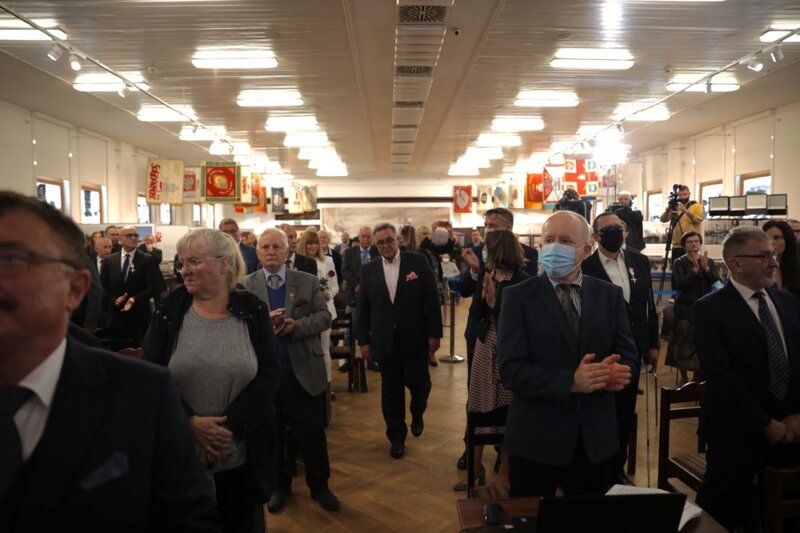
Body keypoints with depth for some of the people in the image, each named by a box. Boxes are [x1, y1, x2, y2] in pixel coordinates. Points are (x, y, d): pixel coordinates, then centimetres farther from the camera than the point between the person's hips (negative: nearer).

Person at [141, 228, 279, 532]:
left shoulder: (252, 312, -4)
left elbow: (268, 376, -7)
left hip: (241, 455, 0)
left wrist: (229, 428, -16)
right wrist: (191, 422, -16)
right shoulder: (169, 311, -3)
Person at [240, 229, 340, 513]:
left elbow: (324, 317, -4)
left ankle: (319, 485, 29)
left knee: (312, 432, 9)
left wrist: (296, 326, -20)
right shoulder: (245, 286, 1)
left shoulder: (308, 281, 1)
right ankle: (280, 485, 35)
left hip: (303, 371, 0)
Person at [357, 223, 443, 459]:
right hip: (385, 341, 2)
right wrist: (364, 340, 4)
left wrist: (434, 333, -6)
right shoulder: (368, 270, 3)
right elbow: (363, 308, 6)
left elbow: (432, 299, -4)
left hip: (415, 338, -2)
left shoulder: (418, 262, -4)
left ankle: (417, 414, 35)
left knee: (419, 382, 1)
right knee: (391, 391, 8)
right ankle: (396, 437, 25)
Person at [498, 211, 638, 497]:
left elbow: (629, 356, 2)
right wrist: (571, 381, -27)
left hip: (595, 437, 3)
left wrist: (617, 371, -21)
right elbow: (511, 370, -15)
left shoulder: (610, 295, 3)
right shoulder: (518, 297, -8)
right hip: (536, 438, -3)